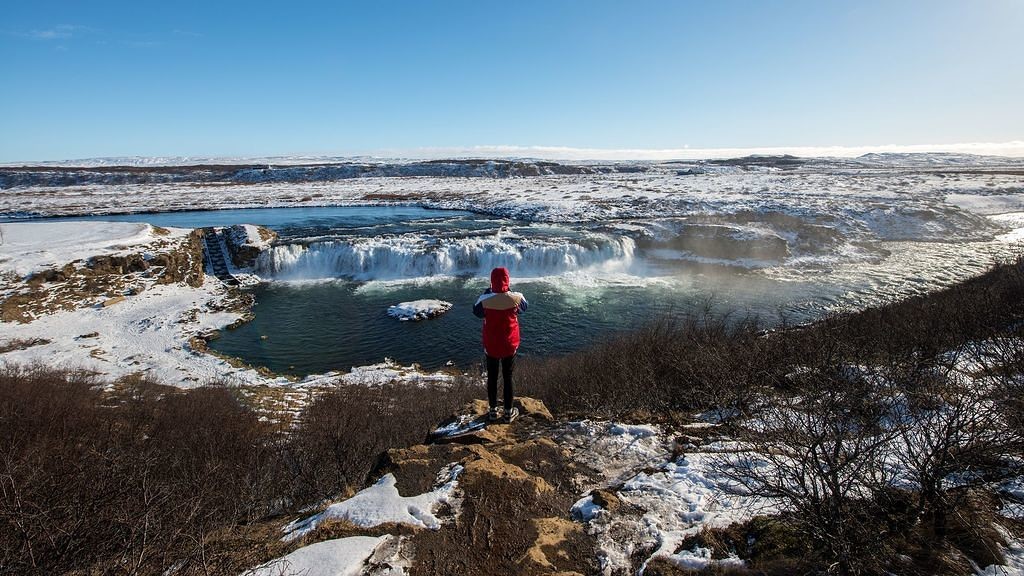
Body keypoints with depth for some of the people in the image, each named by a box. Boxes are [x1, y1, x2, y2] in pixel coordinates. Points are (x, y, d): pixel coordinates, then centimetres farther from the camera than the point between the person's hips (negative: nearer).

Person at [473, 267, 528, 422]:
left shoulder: (485, 299, -19)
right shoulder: (515, 297, -18)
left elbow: (476, 312, 4)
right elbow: (523, 308, 6)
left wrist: (488, 291, 6)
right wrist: (508, 291, 9)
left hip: (491, 346, 0)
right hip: (510, 345, 0)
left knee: (492, 378, 16)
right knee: (508, 378, 14)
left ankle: (493, 411, 29)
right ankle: (509, 411, 26)